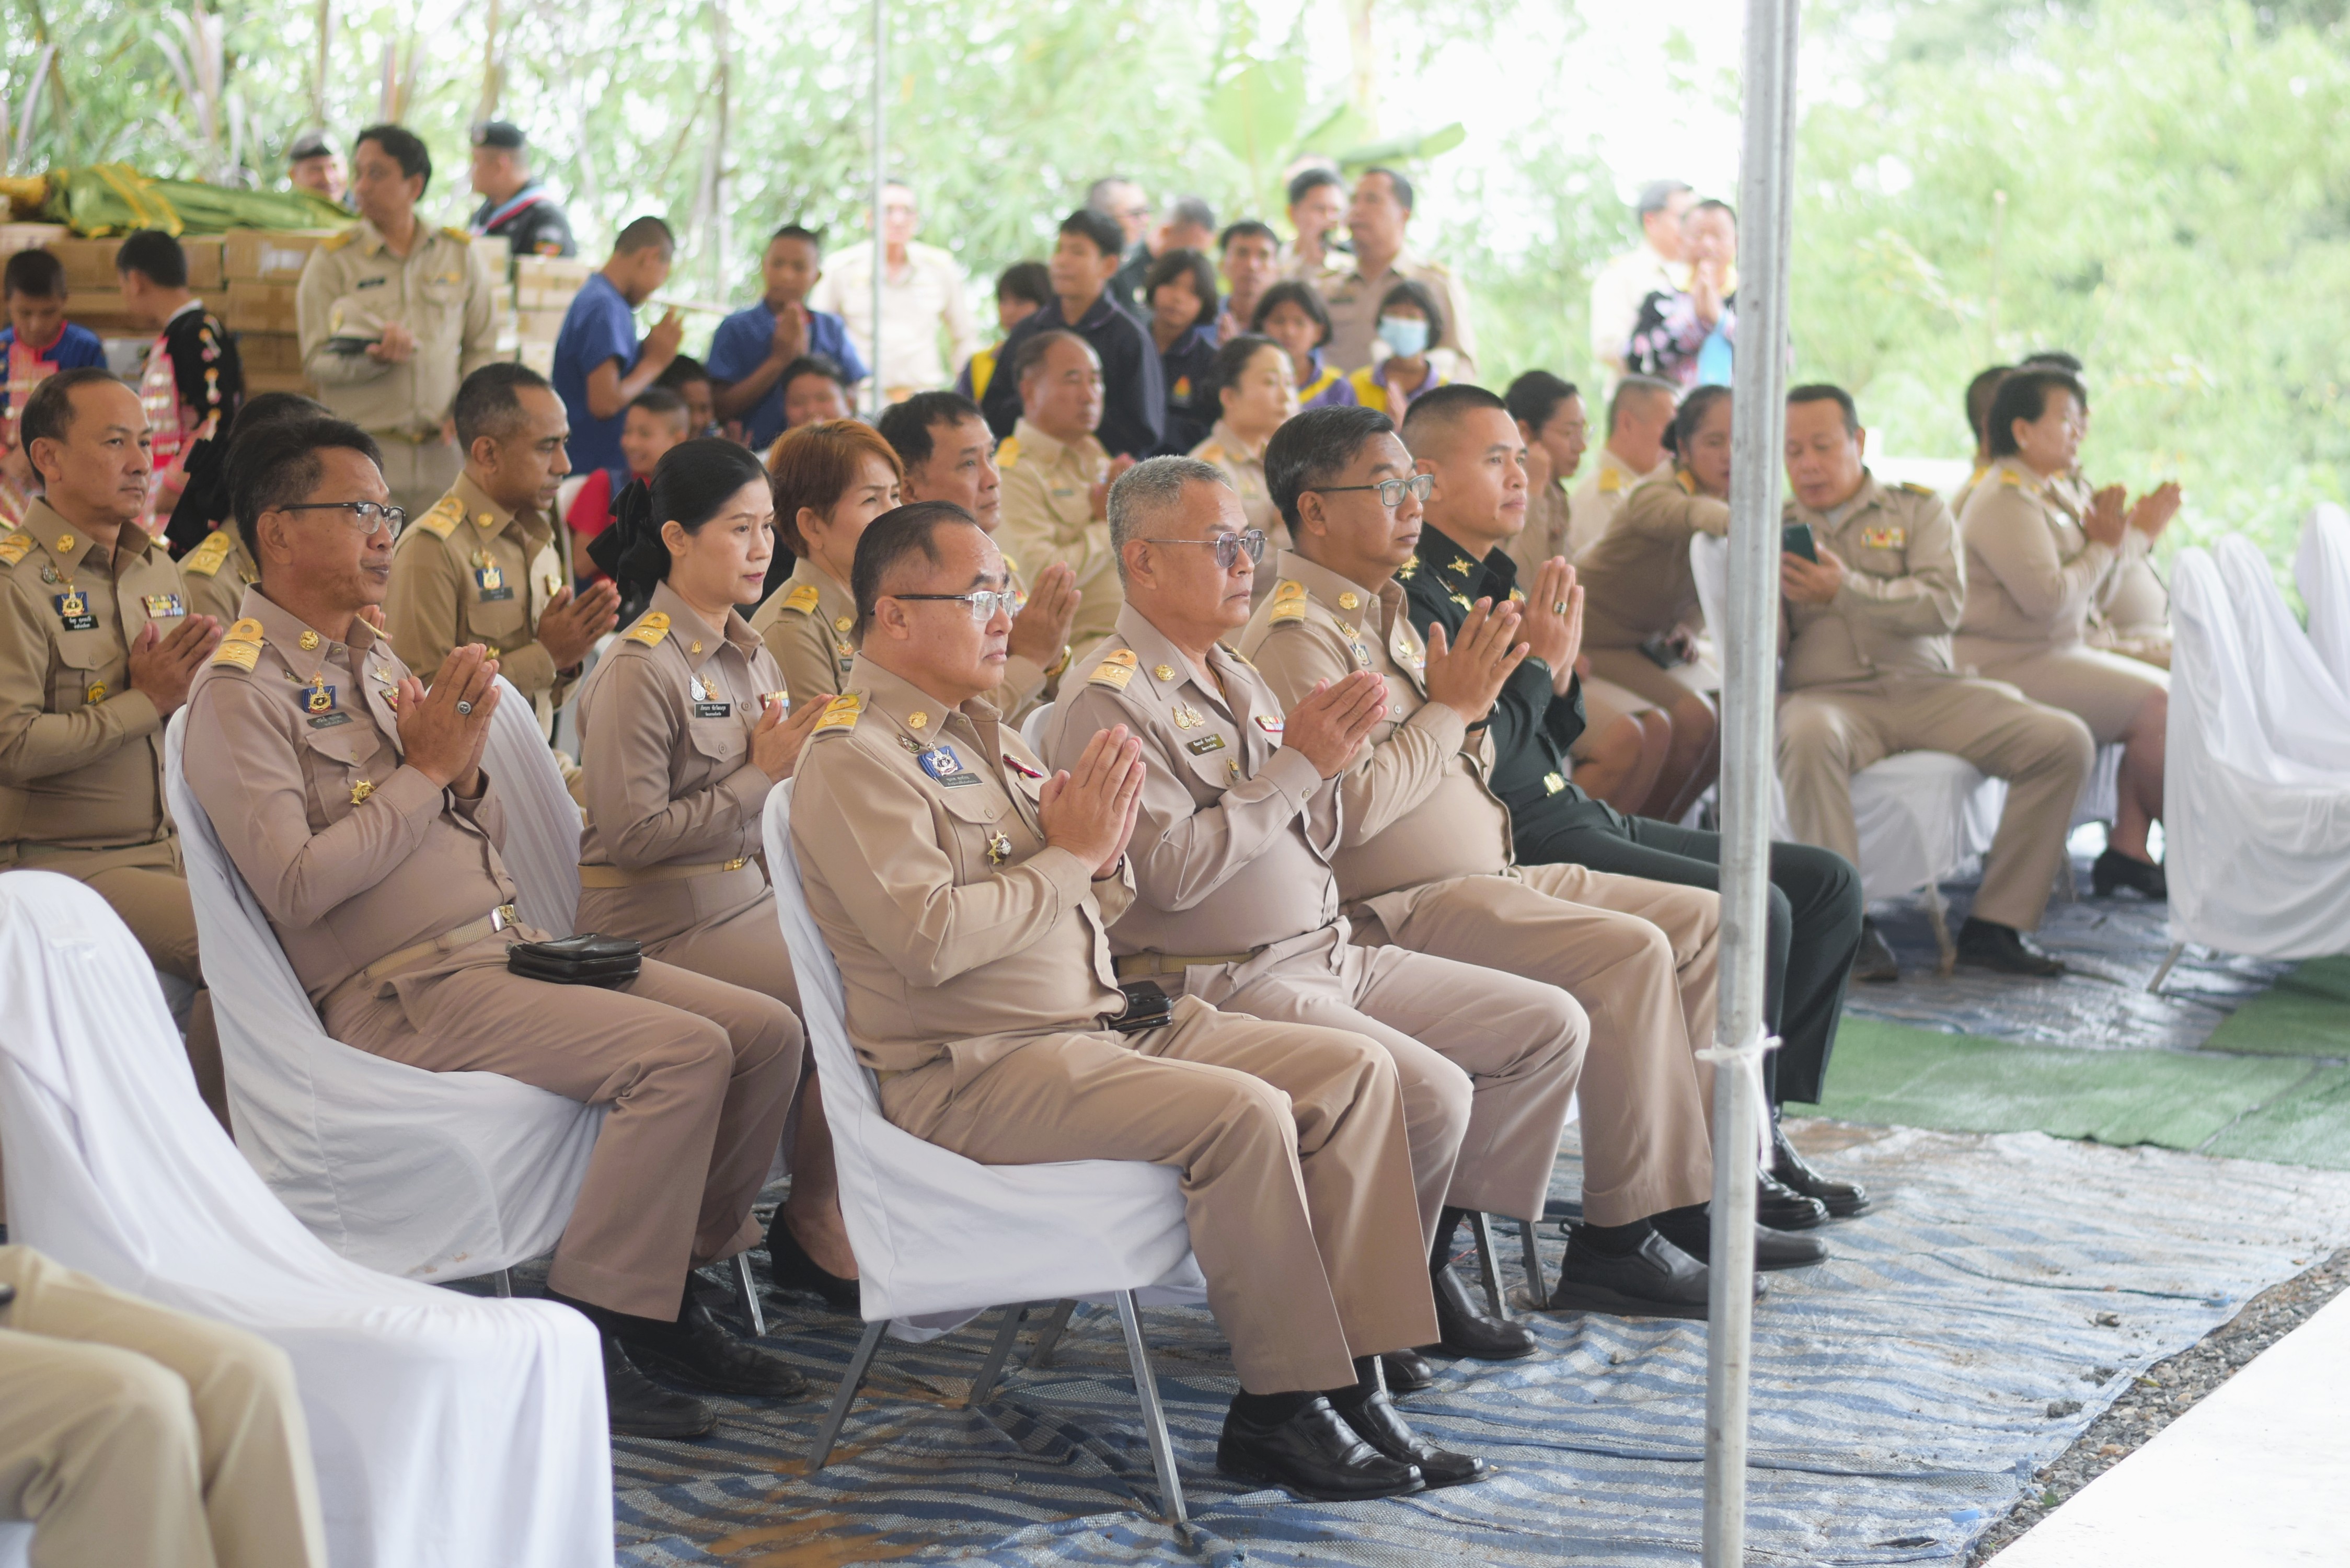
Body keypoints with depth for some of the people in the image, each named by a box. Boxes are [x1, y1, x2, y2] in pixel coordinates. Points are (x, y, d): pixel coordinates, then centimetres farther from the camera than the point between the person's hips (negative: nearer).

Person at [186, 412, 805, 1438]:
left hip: (507, 949, 9)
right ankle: (585, 1334, -18)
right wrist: (425, 769, -12)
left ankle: (668, 1292, 6)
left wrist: (467, 771, -3)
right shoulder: (240, 692, -7)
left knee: (767, 1031, -5)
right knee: (681, 1052, -26)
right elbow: (296, 888, -19)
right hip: (403, 995, -8)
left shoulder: (372, 659, 19)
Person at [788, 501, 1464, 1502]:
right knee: (1244, 1111, -28)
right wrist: (1066, 856, -12)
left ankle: (1348, 1375, -9)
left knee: (1354, 1070, -5)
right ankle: (1280, 1409, -15)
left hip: (1103, 1023, 9)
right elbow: (929, 938, -23)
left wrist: (1105, 856, -2)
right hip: (975, 1071, -9)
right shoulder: (853, 760, -9)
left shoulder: (980, 732, 19)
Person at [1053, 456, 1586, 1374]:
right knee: (1432, 1091, -28)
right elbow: (1174, 869, -23)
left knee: (1552, 1027, 2)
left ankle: (1429, 1257, 3)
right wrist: (1298, 763, -17)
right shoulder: (1109, 704, -11)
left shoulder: (1236, 680, 18)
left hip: (1330, 954, 10)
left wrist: (1329, 760, -2)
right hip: (1220, 984, -10)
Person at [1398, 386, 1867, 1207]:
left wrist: (1561, 672, 2)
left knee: (1828, 882, 6)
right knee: (1751, 909, -24)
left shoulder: (1495, 577, 18)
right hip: (1516, 844, -10)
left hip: (1579, 818, 10)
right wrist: (1539, 662, -10)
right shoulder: (1417, 591, -12)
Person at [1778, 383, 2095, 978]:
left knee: (2065, 741, -19)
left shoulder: (1918, 509, 14)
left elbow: (1944, 605, -4)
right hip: (1829, 693, -2)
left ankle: (1995, 924, -13)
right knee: (1809, 738, -40)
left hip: (1927, 689, 2)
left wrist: (1846, 591, -16)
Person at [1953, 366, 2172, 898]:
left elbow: (2092, 595, 18)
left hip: (2057, 654, 10)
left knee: (2169, 692, -3)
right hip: (2010, 668, -10)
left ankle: (2129, 846, -9)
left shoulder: (2050, 494, 16)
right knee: (2155, 704, -19)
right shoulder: (2006, 500, -14)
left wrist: (2128, 536, 1)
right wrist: (2105, 547, -9)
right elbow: (2049, 599, -24)